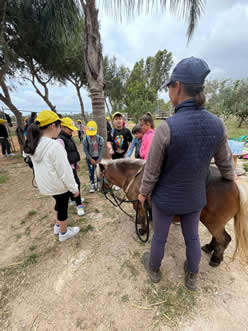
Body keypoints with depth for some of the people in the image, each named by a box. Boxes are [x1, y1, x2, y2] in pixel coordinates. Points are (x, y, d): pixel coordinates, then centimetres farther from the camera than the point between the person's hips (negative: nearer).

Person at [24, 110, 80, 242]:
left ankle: (58, 226, 47)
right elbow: (64, 171, -24)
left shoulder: (35, 144, 0)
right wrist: (74, 187, -13)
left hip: (45, 183, 8)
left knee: (59, 203, 28)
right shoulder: (55, 145, -27)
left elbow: (43, 166, 9)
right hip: (59, 184, -8)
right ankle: (64, 233, 36)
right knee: (63, 207, 14)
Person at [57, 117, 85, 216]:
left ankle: (73, 199, 39)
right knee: (76, 183, -6)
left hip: (72, 165, 9)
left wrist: (76, 162, 23)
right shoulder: (60, 139, -19)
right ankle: (79, 205, 7)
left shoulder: (69, 137, 11)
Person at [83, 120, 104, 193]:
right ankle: (92, 185, 22)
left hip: (98, 157, 0)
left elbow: (101, 150, -10)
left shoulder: (100, 139, -16)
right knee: (91, 172, 7)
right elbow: (85, 150, -9)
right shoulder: (85, 139, -16)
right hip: (89, 158, 0)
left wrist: (99, 159, -10)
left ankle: (98, 184, 25)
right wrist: (90, 159, -9)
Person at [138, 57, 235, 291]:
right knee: (191, 236, 28)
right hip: (194, 197, 4)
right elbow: (224, 162, 2)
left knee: (159, 235, 23)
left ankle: (154, 268, 53)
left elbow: (152, 171, -21)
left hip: (165, 197, -4)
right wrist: (230, 178, 26)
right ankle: (191, 277, 53)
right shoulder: (216, 124, -14)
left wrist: (143, 193, 0)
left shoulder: (166, 128, -32)